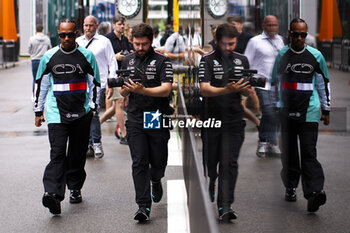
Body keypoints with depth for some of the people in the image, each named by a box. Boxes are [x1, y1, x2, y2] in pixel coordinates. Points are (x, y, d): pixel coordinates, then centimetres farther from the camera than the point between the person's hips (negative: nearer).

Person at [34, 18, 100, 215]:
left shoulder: (87, 56, 3)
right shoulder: (49, 57, 4)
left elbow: (95, 83, 10)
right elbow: (41, 85, 13)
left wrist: (92, 107, 2)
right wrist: (38, 111, 13)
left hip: (81, 114, 1)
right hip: (56, 113, -1)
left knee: (78, 154, 9)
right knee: (58, 153, -14)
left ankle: (75, 188, 28)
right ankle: (53, 194, -24)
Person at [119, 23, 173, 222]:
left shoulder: (162, 61, -5)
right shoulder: (127, 61, 10)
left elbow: (166, 89, -15)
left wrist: (143, 90, -29)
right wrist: (126, 89, -8)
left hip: (158, 119, -2)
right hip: (136, 120, 2)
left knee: (158, 161, 8)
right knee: (139, 163, -7)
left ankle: (156, 181, 44)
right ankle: (144, 206, -7)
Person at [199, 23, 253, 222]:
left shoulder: (242, 60, 10)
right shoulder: (208, 60, -3)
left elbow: (248, 92, 14)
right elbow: (205, 89, -16)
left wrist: (245, 88, -10)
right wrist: (227, 90, -31)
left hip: (234, 120, 1)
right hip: (211, 119, -1)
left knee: (229, 163, -6)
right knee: (210, 161, 11)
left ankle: (225, 206, -8)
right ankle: (208, 191, 41)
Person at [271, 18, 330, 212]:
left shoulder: (315, 56, 3)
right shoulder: (282, 55, 6)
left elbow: (326, 82, 12)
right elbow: (274, 81, 17)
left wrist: (326, 110, 12)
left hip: (309, 111, -2)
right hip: (287, 111, 2)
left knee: (309, 151, -12)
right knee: (289, 152, 6)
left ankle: (314, 192, -21)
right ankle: (291, 187, 21)